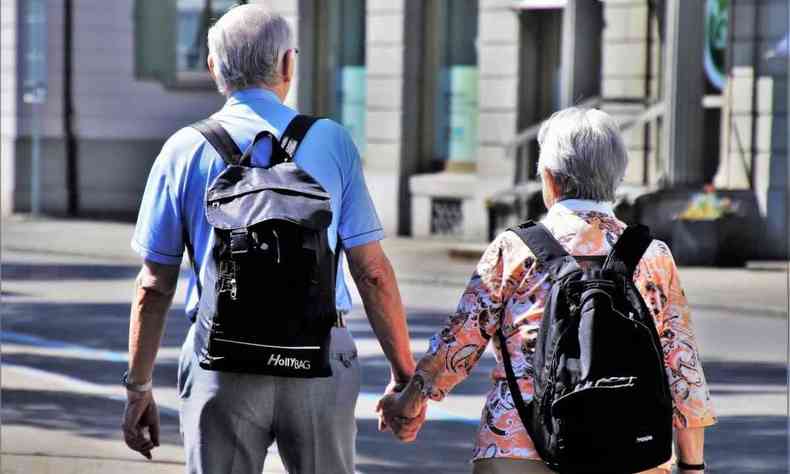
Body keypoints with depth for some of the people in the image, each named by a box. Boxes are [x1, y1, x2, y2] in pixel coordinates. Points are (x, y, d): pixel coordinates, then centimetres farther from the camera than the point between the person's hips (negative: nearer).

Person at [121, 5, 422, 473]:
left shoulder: (184, 150, 2)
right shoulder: (332, 142, 1)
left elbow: (154, 285, 3)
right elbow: (372, 271, -1)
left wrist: (138, 388, 11)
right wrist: (405, 374, 5)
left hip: (222, 364, 0)